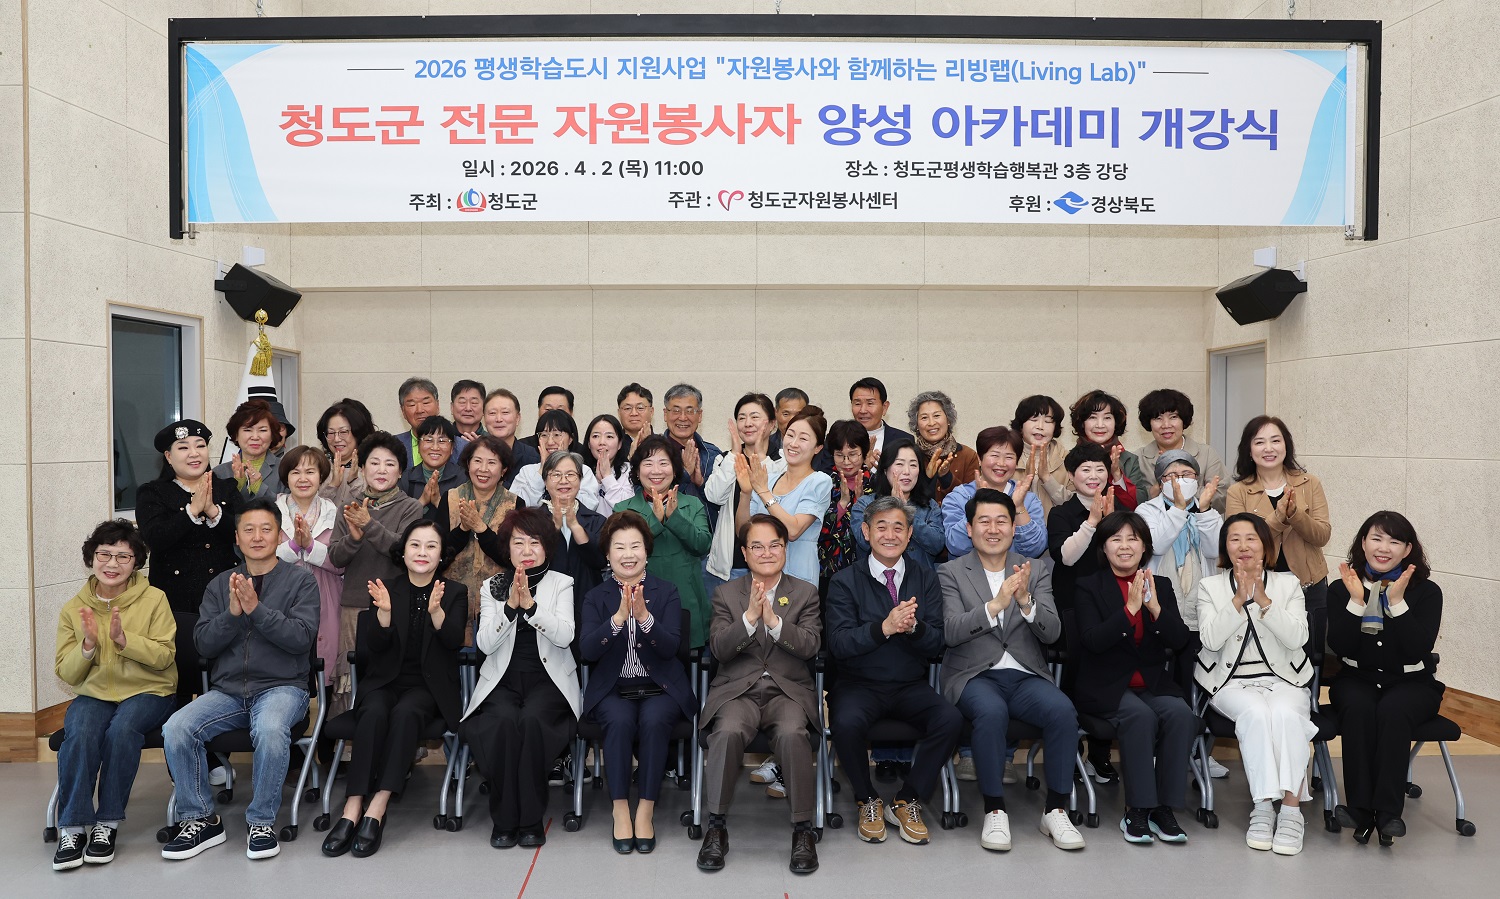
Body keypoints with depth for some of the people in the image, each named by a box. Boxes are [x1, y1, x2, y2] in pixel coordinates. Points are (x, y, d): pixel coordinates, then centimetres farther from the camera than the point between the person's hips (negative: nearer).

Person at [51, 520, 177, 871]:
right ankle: (73, 828, -19)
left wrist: (124, 639, -21)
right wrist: (88, 645, -14)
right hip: (94, 694, 2)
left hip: (148, 692, -2)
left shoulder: (154, 599, -1)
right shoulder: (73, 609, 7)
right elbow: (66, 674, 5)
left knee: (122, 728, -33)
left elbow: (164, 657, -7)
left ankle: (108, 823, -18)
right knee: (80, 733, -31)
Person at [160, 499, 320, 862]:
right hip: (227, 691, 4)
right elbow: (204, 644, 6)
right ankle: (199, 821, -3)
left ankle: (262, 822, -14)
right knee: (175, 730, -23)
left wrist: (256, 609, -16)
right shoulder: (221, 584, 15)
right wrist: (233, 613, -12)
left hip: (281, 687, -4)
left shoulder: (300, 581, 5)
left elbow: (302, 638, -9)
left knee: (270, 730, -35)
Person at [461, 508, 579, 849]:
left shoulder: (561, 584, 6)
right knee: (505, 719, -31)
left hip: (548, 680, -1)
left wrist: (530, 604, -21)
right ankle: (504, 819, -16)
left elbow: (565, 635, -10)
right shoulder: (492, 587, 11)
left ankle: (531, 818, -18)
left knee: (532, 718, -32)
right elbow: (485, 643, -3)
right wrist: (510, 606, -16)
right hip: (503, 680, 1)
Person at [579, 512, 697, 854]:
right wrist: (619, 617, -23)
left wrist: (644, 616, -24)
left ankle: (645, 812, -19)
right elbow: (588, 650, -8)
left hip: (660, 688, 0)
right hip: (613, 689, 0)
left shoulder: (666, 592, 5)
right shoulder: (596, 597, 7)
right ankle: (621, 812, -18)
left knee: (653, 720, -31)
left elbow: (671, 646, -8)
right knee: (620, 721, -31)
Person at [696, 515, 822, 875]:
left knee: (793, 734, -33)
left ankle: (803, 828, -15)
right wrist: (750, 616, -14)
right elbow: (718, 650, 0)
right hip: (737, 690, 0)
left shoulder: (806, 593, 12)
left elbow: (809, 646, -2)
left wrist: (773, 620, -16)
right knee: (728, 732, -33)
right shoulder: (726, 593, 12)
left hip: (789, 691, 0)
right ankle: (716, 825, -15)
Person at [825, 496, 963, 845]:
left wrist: (913, 626, -23)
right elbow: (838, 644, -13)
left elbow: (936, 643, 0)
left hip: (910, 687, 3)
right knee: (846, 723, -33)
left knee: (951, 719, -26)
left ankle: (906, 802, -4)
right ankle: (868, 801, -3)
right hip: (859, 685, -2)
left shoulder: (925, 579, 8)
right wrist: (885, 627, -28)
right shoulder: (845, 581, -1)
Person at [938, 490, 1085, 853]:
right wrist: (995, 604, -26)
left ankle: (1055, 809, -9)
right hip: (975, 676, -2)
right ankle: (995, 811, -16)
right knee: (991, 712, -34)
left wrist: (1025, 601, -21)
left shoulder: (1037, 570, 11)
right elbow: (951, 631, -11)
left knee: (1063, 710, -27)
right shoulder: (952, 572, 4)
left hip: (1026, 676, 3)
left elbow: (1052, 633, -1)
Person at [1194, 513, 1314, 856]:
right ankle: (1262, 807, -25)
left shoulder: (1288, 584, 7)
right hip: (1232, 682, -1)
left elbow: (1297, 637, -8)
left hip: (1282, 679, 1)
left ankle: (1291, 809, -26)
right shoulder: (1210, 586, 5)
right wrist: (1240, 599, -17)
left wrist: (1263, 599, -17)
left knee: (1286, 714, -32)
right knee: (1256, 713, -33)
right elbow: (1211, 640, -9)